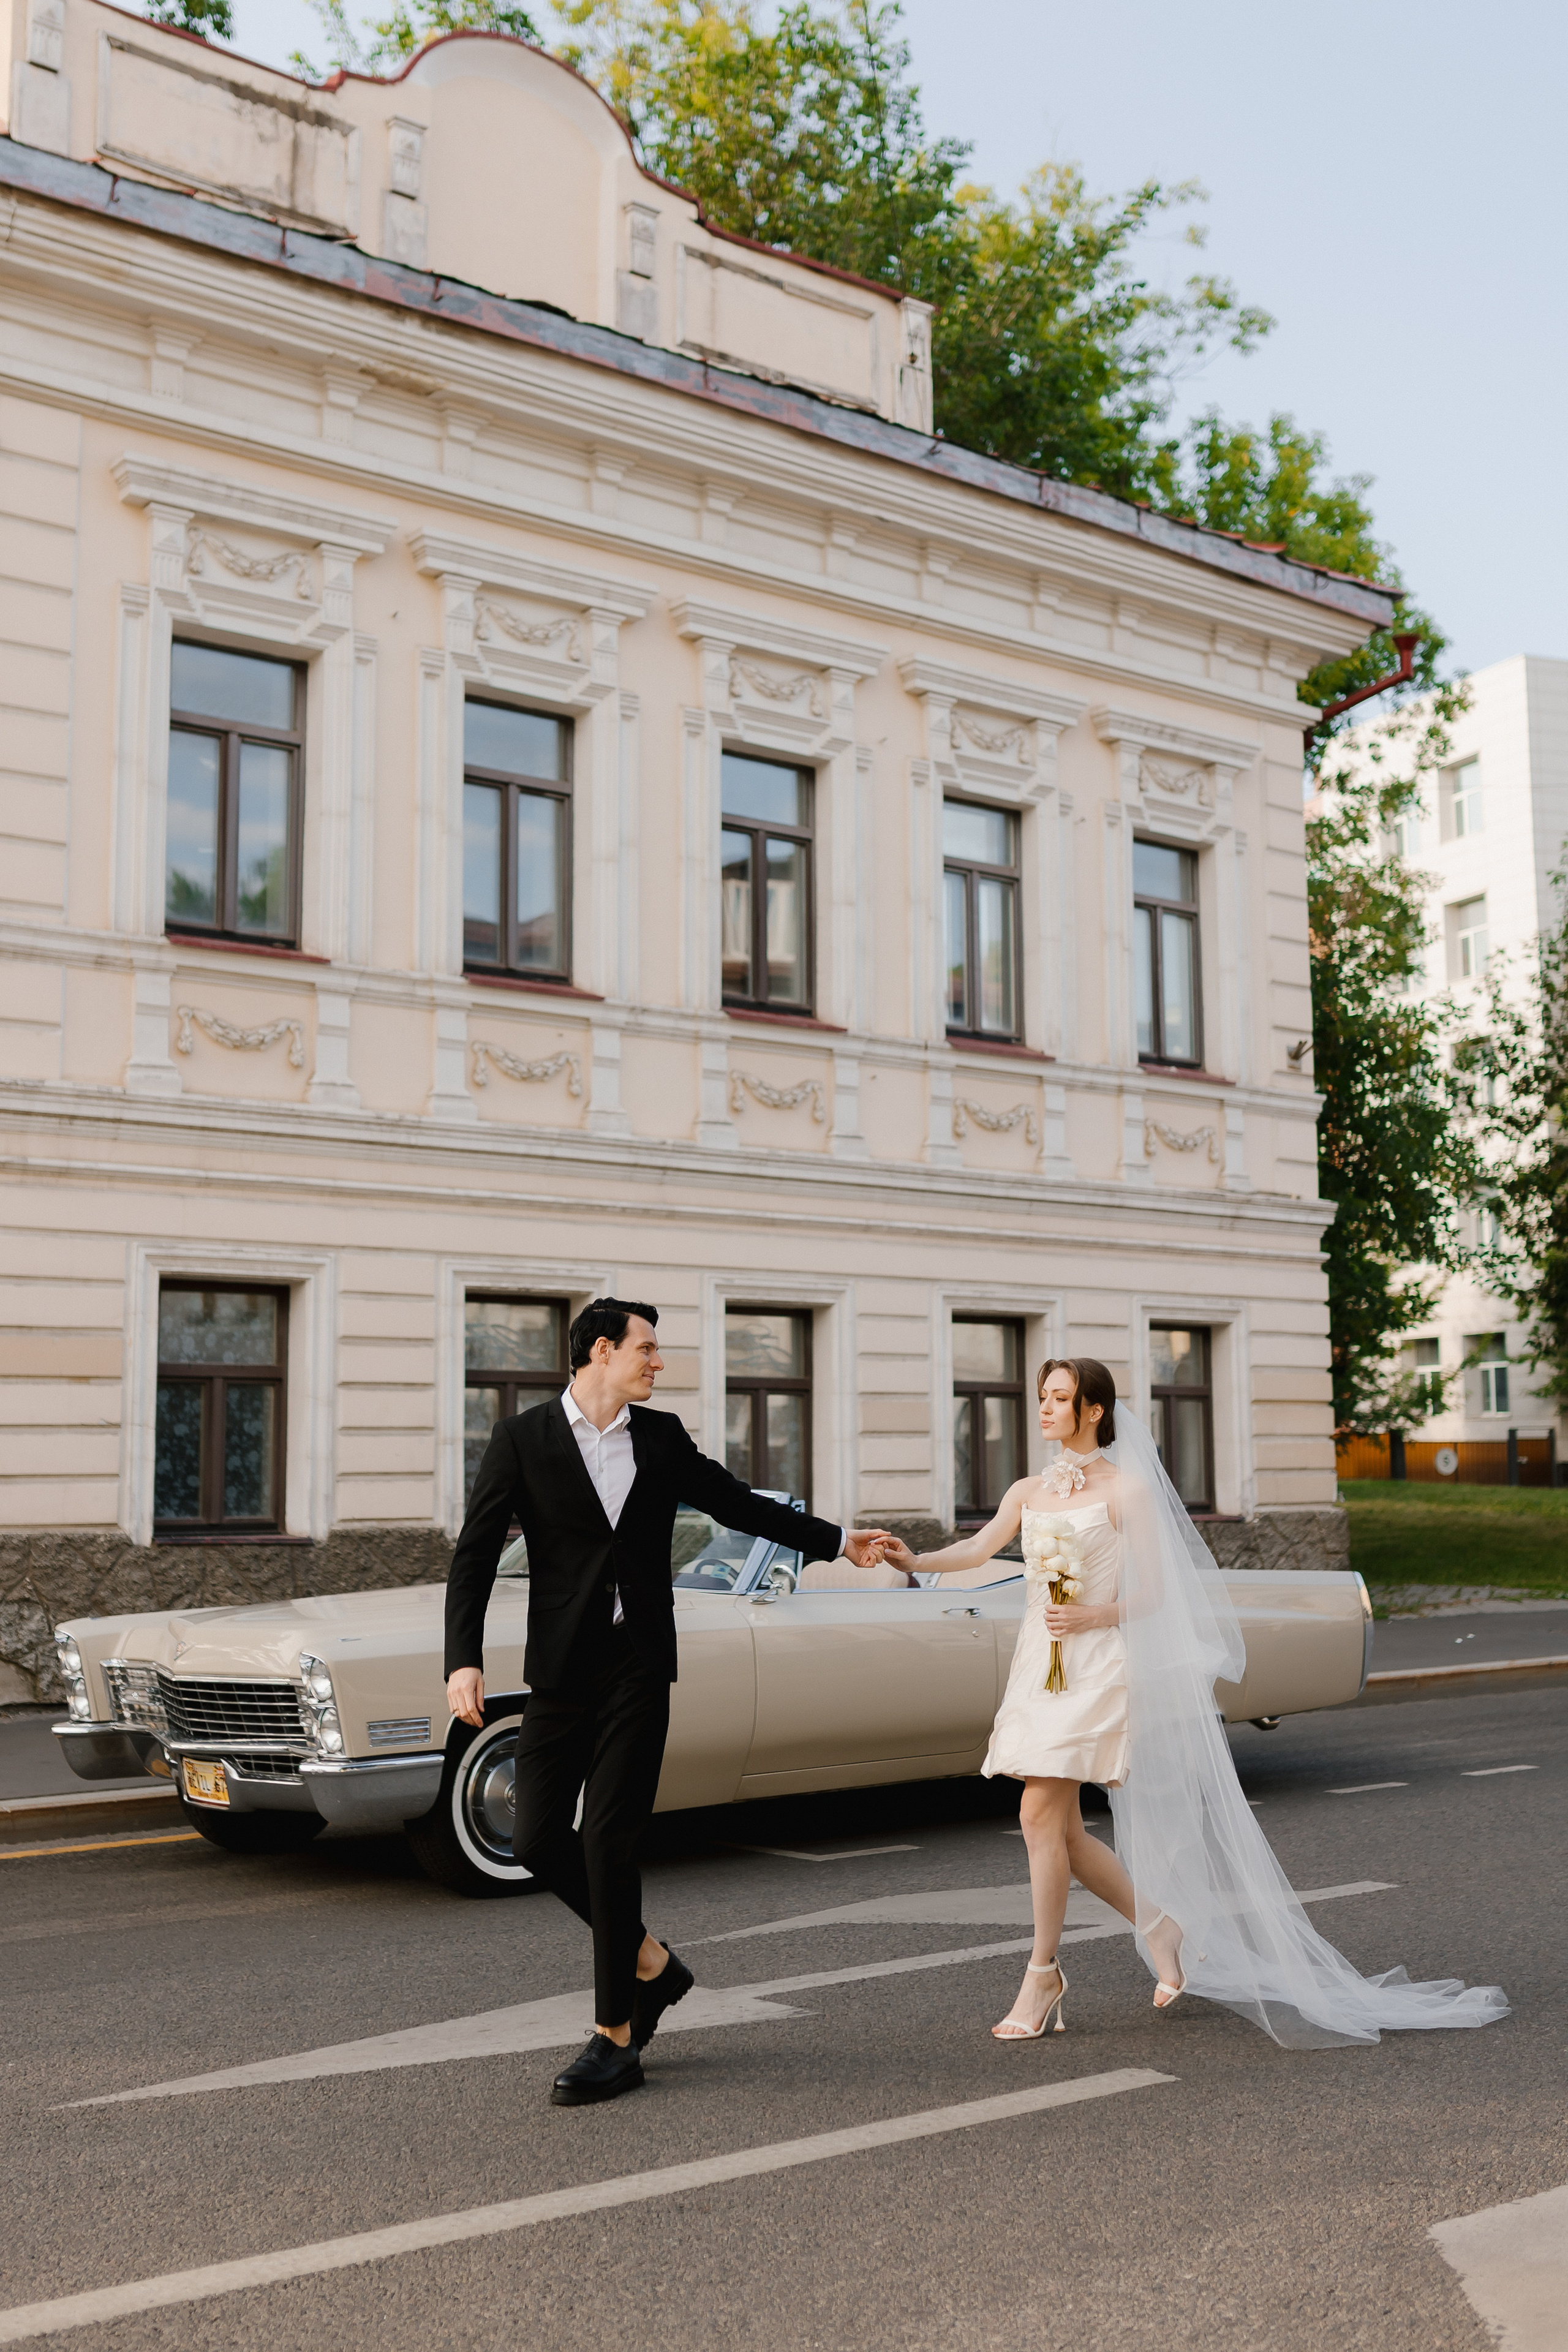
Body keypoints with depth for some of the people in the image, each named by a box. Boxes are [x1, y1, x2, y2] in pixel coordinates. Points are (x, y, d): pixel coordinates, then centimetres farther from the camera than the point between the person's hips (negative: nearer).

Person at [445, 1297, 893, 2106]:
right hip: (562, 1668, 0)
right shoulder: (521, 1440, -1)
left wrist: (837, 1540, 24)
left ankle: (616, 2038, 7)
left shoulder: (661, 1437, 7)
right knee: (536, 1839, -3)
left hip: (639, 1669, 0)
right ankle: (649, 1962, 21)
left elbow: (737, 1504, 20)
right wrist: (463, 1660, -14)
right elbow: (475, 1555, -3)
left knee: (609, 1844, -4)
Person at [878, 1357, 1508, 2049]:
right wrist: (915, 1560, -25)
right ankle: (1161, 1928, 26)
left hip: (1097, 1664, -6)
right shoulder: (1027, 1493, 11)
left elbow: (1152, 1593, -3)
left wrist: (1090, 1616, -19)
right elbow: (981, 1549, -6)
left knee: (1040, 1814, -12)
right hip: (1040, 1667, 6)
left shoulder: (1126, 1489, -3)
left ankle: (1043, 1976, 0)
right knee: (1062, 1829, 7)